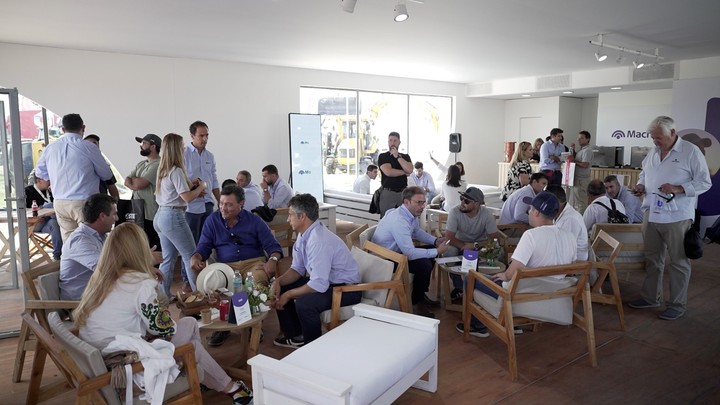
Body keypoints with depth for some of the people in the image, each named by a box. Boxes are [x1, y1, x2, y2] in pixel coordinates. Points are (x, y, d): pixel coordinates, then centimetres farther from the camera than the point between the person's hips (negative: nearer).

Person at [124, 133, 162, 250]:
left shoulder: (158, 165, -13)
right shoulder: (140, 164, 18)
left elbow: (139, 184, -16)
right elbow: (127, 181, 11)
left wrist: (133, 179, 5)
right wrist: (137, 183, -9)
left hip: (150, 216, -9)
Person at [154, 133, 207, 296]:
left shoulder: (162, 169, 12)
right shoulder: (176, 171, -15)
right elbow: (187, 197, -18)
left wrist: (190, 184, 14)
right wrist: (201, 186, -2)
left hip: (160, 215, 9)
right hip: (173, 216, -9)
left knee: (168, 258, 14)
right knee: (190, 256, 0)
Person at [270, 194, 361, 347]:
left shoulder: (319, 240, -30)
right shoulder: (304, 235, -2)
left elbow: (319, 284, -32)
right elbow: (297, 269, 8)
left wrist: (289, 294, -20)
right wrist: (279, 281, -10)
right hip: (324, 281, 10)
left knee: (304, 303, -32)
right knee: (280, 288, 6)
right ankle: (295, 335, 22)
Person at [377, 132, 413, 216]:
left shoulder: (405, 156, 14)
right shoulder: (383, 156, 4)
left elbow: (410, 170, -6)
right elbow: (388, 172, -13)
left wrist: (397, 156, -7)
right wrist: (404, 172, 0)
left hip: (403, 192, 3)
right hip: (388, 192, -3)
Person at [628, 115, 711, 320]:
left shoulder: (691, 151, -8)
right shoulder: (653, 152, 10)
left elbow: (704, 182, -9)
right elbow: (644, 173, 24)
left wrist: (678, 189, -22)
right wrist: (641, 185, 3)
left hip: (677, 217, -6)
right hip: (651, 215, 6)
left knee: (678, 262, 5)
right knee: (652, 259, 16)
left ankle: (677, 304, 16)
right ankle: (650, 297, 29)